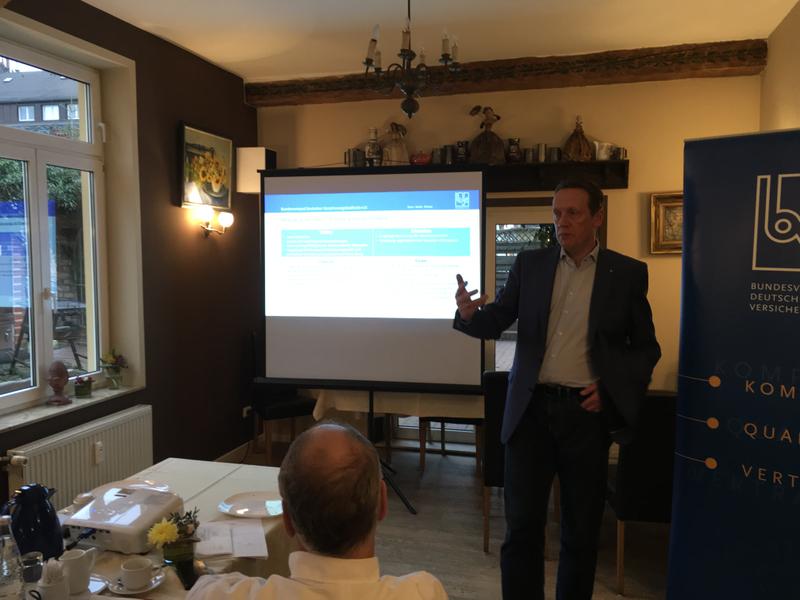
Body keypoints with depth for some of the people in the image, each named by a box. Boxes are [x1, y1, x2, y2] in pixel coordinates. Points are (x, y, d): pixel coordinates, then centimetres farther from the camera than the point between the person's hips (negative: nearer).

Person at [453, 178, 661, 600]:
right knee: (522, 526, 6)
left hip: (587, 411, 0)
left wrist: (614, 385, -8)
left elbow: (646, 347, 7)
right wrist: (470, 312, -20)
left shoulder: (628, 273, 2)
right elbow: (496, 323, 2)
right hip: (532, 408, 1)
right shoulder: (530, 264, 5)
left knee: (582, 530, 13)